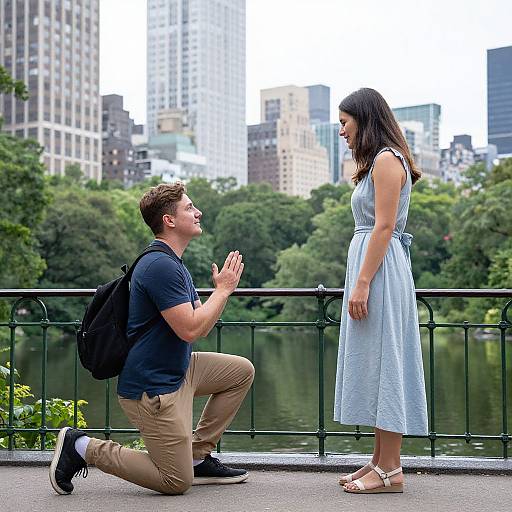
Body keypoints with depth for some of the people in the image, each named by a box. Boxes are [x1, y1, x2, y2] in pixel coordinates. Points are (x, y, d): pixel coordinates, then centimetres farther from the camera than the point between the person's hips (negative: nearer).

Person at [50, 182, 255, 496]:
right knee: (177, 482, -4)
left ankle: (198, 457, 17)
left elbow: (201, 327, 13)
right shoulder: (160, 266, -21)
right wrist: (223, 290, -13)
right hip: (151, 387, -10)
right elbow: (190, 330, -25)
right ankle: (83, 447, 3)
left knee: (242, 371, 14)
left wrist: (223, 287, 0)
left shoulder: (174, 264, 13)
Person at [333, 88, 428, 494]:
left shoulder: (387, 159, -10)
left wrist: (362, 283, -21)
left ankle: (390, 471, -3)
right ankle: (381, 461, 16)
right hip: (371, 263, 10)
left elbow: (384, 227, -18)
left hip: (380, 267, -10)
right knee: (374, 365, 10)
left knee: (381, 362, -8)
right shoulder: (378, 162, 20)